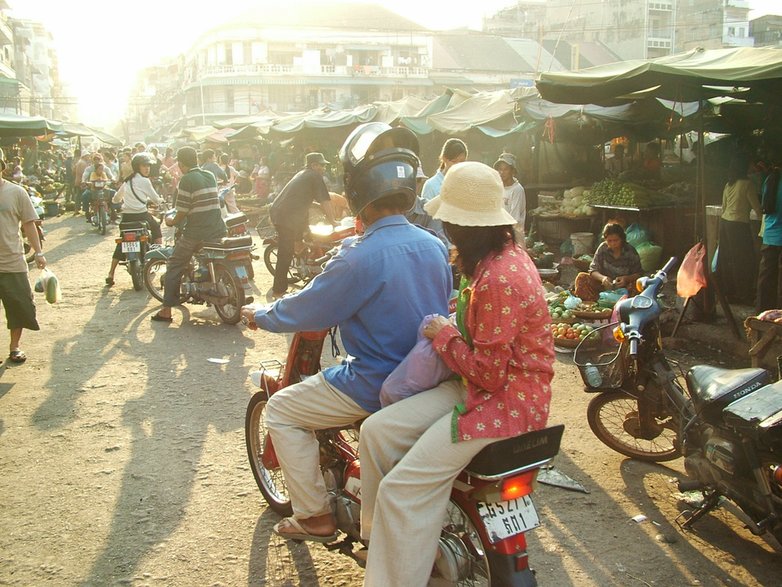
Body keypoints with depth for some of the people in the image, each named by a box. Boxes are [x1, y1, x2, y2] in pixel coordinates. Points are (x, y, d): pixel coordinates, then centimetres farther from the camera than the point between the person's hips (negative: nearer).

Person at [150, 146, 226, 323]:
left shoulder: (186, 180, -10)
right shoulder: (210, 176, 10)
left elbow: (182, 212, -12)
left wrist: (172, 221, 8)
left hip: (196, 233, -6)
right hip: (218, 231, 6)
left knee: (174, 267, 7)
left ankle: (166, 311, 5)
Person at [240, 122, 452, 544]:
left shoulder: (360, 259, -24)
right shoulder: (435, 246, -1)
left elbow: (305, 311, -12)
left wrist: (260, 316, 8)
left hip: (378, 387, -8)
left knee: (281, 409, 10)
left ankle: (314, 515, 14)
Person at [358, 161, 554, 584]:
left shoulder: (499, 280, -26)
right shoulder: (505, 253, 7)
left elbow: (487, 373, -23)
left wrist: (443, 336, -9)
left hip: (506, 401, -10)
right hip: (482, 386, 10)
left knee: (402, 489, -17)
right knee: (376, 431, 1)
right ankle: (380, 540, 15)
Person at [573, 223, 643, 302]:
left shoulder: (630, 251, -10)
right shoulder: (603, 248, -7)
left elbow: (639, 274, -6)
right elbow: (593, 269, -8)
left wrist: (626, 278, -28)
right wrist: (602, 278, -31)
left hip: (622, 286, -2)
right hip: (605, 285, 2)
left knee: (634, 285, -34)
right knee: (581, 277, -20)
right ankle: (595, 301, -35)